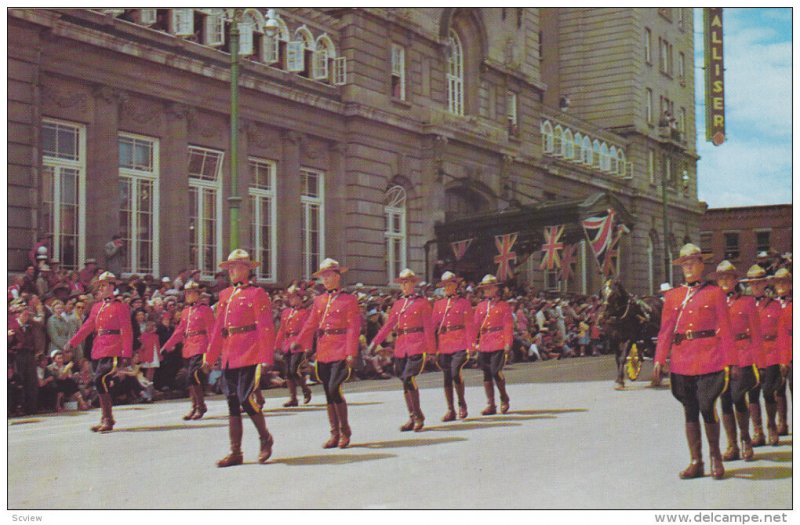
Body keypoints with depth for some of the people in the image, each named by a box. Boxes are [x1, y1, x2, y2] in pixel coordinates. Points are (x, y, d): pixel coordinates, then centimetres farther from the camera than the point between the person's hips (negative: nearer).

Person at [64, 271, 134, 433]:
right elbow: (87, 326, 15)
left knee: (100, 380, -18)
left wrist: (127, 355, -13)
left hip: (112, 351, -7)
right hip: (98, 351, 7)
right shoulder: (97, 307, 16)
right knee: (102, 383, 9)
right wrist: (72, 342, 5)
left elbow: (127, 332, -7)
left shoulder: (120, 306, -3)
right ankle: (107, 419, 20)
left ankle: (108, 419, -12)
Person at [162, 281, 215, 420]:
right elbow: (179, 331, 18)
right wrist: (166, 347, 13)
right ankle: (195, 407, 16)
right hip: (188, 349, 7)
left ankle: (200, 406, -6)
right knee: (194, 378, 9)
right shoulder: (185, 312, 17)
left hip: (200, 348, -7)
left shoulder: (205, 310, -3)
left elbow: (211, 331, -6)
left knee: (194, 376, -15)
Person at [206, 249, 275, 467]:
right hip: (230, 358, 7)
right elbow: (218, 328, 18)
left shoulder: (257, 294, -3)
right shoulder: (225, 295, 16)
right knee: (232, 402, 6)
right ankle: (235, 452, 11)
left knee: (245, 398, -11)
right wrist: (210, 357, 17)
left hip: (249, 356, -7)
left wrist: (265, 358, -15)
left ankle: (265, 438, 12)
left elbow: (266, 328, -9)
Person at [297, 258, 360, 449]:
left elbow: (354, 328, -7)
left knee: (334, 389, -14)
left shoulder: (349, 300, -2)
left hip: (341, 352, -6)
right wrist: (299, 343, -2)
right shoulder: (319, 300, 13)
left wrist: (351, 353, -14)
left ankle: (345, 431, 2)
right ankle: (334, 434, 14)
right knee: (328, 393, 7)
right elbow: (310, 325, 11)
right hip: (323, 353, 6)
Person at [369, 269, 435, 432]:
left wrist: (431, 350, -7)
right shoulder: (398, 304, 14)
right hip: (401, 348, 6)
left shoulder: (422, 302, -1)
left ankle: (418, 416, -4)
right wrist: (374, 343, 5)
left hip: (417, 347, -6)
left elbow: (429, 328, -3)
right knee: (405, 382, 7)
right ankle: (412, 418, 15)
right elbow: (388, 325, 13)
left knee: (409, 379, -15)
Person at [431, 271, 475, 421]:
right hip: (443, 346, 4)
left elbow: (470, 326, 0)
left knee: (456, 372, -18)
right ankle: (450, 410, 12)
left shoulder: (464, 303, 2)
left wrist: (469, 347, -7)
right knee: (446, 377, 5)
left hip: (460, 345, -4)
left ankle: (462, 403, 2)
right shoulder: (438, 304, 12)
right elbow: (433, 324, 9)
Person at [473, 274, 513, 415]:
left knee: (496, 372, -12)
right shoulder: (480, 306, 13)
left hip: (499, 344, -4)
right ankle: (490, 405, 11)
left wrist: (508, 344, -10)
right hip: (484, 344, 4)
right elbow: (475, 325, 11)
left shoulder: (503, 305, 2)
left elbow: (508, 326, -2)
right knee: (487, 374, 5)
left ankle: (504, 399, 10)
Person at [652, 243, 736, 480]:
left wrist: (729, 361, -4)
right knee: (690, 412, 6)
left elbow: (725, 329, 1)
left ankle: (715, 455, 14)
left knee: (707, 408, -7)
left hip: (709, 360, -3)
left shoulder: (715, 293, 3)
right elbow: (665, 331, 9)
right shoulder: (672, 296, 11)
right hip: (682, 362, 3)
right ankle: (696, 462, 13)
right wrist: (659, 361, 1)